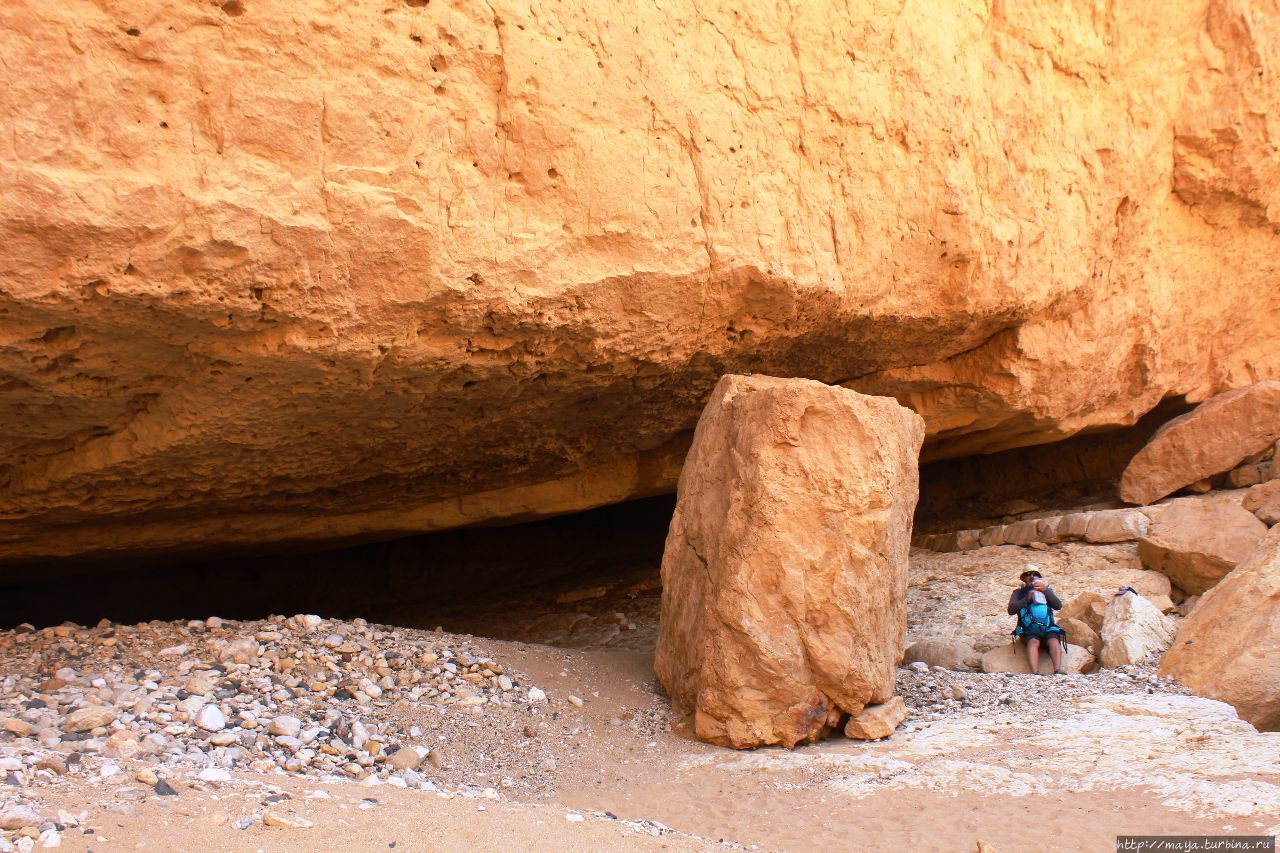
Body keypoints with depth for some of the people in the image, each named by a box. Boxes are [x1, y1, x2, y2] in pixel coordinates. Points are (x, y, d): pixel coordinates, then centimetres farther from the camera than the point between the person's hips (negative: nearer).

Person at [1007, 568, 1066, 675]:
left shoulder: (1048, 591, 23)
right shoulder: (1018, 593, 19)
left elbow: (1058, 606, 3)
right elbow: (1011, 610, 2)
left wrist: (1045, 591, -11)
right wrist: (1027, 599, -11)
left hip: (1048, 629, 2)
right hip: (1028, 631, -1)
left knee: (1054, 641, -30)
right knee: (1033, 642, -33)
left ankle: (1057, 671, -50)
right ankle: (1035, 673, -52)